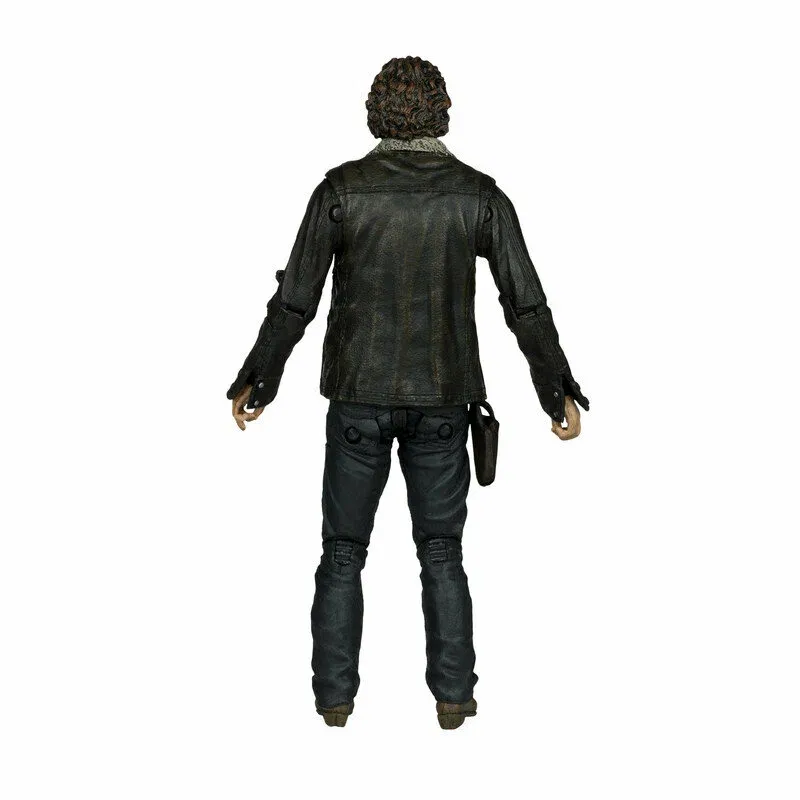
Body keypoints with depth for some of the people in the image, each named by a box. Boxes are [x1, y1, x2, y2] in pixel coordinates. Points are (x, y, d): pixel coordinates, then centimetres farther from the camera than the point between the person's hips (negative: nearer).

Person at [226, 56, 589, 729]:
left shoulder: (342, 189, -6)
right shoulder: (479, 194, -2)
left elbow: (295, 300, -5)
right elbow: (527, 305, -3)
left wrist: (257, 382, 7)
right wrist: (560, 395, 6)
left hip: (358, 396, -1)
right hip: (442, 398, 1)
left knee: (344, 552, 11)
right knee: (442, 552, 13)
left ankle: (335, 694, 16)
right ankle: (453, 695, 15)